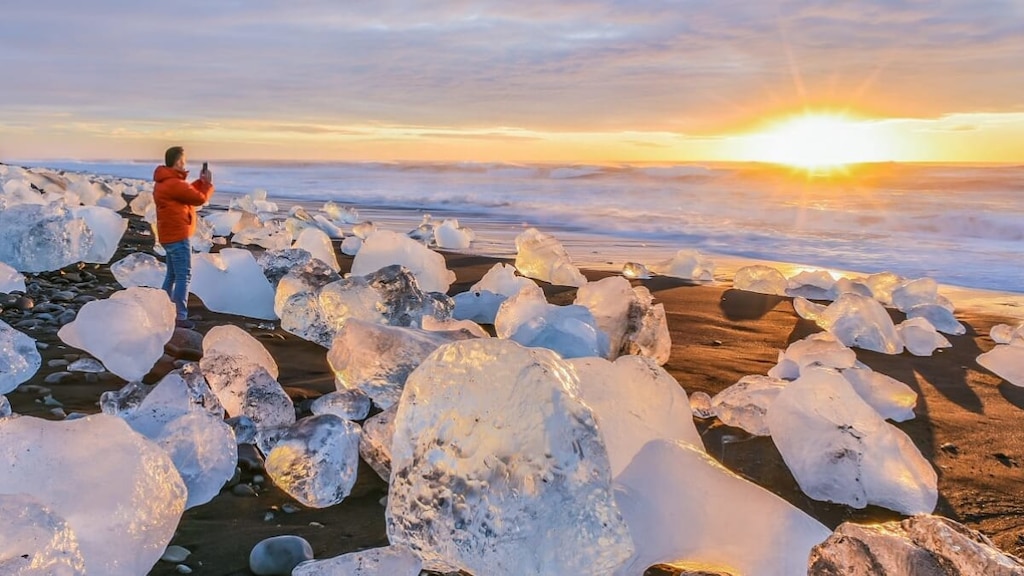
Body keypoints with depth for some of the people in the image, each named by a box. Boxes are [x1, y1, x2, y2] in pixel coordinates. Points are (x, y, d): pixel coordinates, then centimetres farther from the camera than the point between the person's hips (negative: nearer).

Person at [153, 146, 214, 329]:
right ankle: (179, 317, -7)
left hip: (170, 234, 11)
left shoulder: (165, 181, 12)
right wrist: (208, 183, 1)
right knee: (184, 276, -7)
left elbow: (188, 192, 20)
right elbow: (200, 198, -15)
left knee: (172, 274, 18)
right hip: (177, 235, -11)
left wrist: (201, 181, 11)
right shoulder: (174, 183, -21)